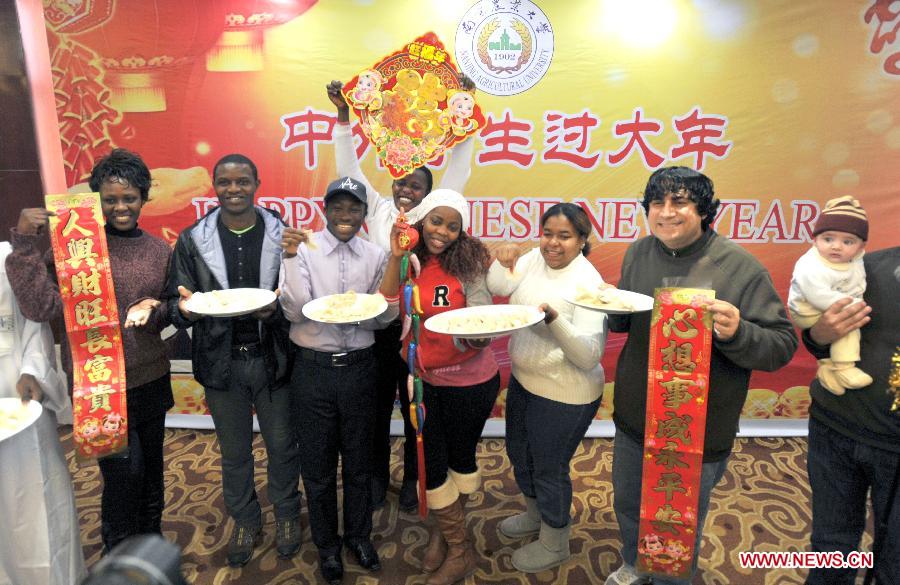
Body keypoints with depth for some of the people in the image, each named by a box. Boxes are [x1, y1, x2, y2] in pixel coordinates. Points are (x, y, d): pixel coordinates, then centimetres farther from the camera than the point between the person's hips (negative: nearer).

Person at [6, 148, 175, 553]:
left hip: (151, 380, 5)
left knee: (151, 469, 18)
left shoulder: (158, 249, 4)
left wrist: (154, 309, -11)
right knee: (124, 473, -2)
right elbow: (41, 306, -19)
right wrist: (24, 243, -24)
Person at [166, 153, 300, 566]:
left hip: (272, 357, -1)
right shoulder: (193, 240, -1)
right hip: (222, 361, 1)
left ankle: (286, 514, 39)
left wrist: (275, 309, -24)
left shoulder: (282, 235, -4)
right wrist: (186, 309, -24)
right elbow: (177, 304, -2)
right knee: (234, 452, 18)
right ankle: (244, 521, 41)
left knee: (282, 446, 15)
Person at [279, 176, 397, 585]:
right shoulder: (303, 249, -8)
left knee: (359, 458, 17)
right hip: (313, 368, -2)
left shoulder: (375, 256, 0)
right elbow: (295, 311, -15)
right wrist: (291, 258, -25)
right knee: (318, 462, 13)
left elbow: (383, 319, 3)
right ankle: (327, 543, 36)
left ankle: (358, 534, 41)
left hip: (359, 367, 2)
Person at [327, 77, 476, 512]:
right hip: (378, 324, 1)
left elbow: (458, 169, -6)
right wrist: (343, 116, -8)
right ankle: (377, 476, 35)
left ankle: (412, 479, 33)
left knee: (415, 406, 13)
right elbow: (349, 170, 0)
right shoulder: (378, 210, 3)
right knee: (378, 404, 15)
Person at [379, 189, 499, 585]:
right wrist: (396, 257, -21)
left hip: (469, 381, -4)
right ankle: (459, 549, 38)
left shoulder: (468, 263, -15)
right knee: (431, 463, 14)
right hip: (423, 380, 4)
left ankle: (447, 527, 42)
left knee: (461, 456, 16)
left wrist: (475, 336, -38)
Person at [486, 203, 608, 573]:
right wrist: (503, 262, -24)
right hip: (524, 379, 8)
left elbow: (589, 355, -27)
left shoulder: (588, 285, -23)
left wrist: (554, 320, -41)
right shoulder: (537, 258, -4)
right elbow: (498, 288, -5)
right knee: (519, 451, 25)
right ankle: (535, 513, 53)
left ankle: (554, 545, 37)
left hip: (564, 395, -7)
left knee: (549, 468, 11)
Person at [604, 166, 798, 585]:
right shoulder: (639, 253, -2)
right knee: (628, 504, 26)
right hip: (633, 419, 5)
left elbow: (783, 345, -15)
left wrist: (737, 333, -34)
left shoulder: (741, 267, -17)